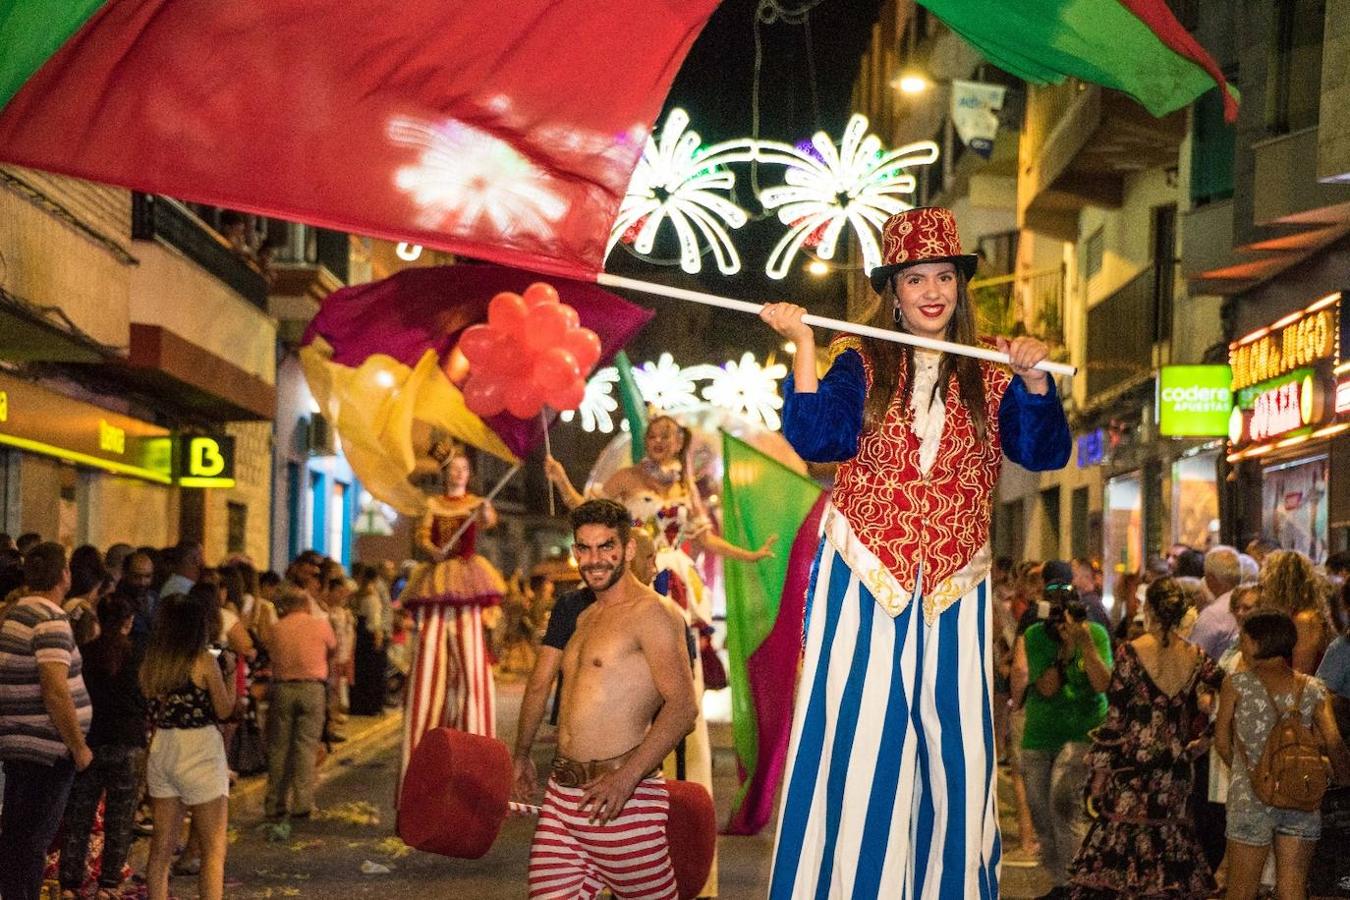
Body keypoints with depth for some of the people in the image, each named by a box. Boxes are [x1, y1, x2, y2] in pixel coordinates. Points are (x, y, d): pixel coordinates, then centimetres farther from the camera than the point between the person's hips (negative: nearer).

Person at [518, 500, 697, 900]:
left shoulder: (651, 612, -9)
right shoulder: (585, 618, 19)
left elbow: (683, 705, -18)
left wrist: (627, 777, -25)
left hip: (623, 799, -8)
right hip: (562, 793, 8)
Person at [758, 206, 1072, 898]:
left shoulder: (989, 378, 10)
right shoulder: (861, 365, 4)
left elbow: (1044, 453, -3)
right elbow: (816, 440, -11)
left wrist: (1032, 378, -18)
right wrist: (803, 345, -16)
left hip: (952, 593, 2)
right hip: (864, 583, -2)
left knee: (956, 753, 2)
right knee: (855, 750, -4)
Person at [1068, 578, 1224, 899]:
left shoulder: (1132, 652, -9)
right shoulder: (1196, 659, 3)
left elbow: (1115, 718, -9)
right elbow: (1208, 710, 5)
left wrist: (1100, 771, -4)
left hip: (1131, 769, -4)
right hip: (1174, 772, 4)